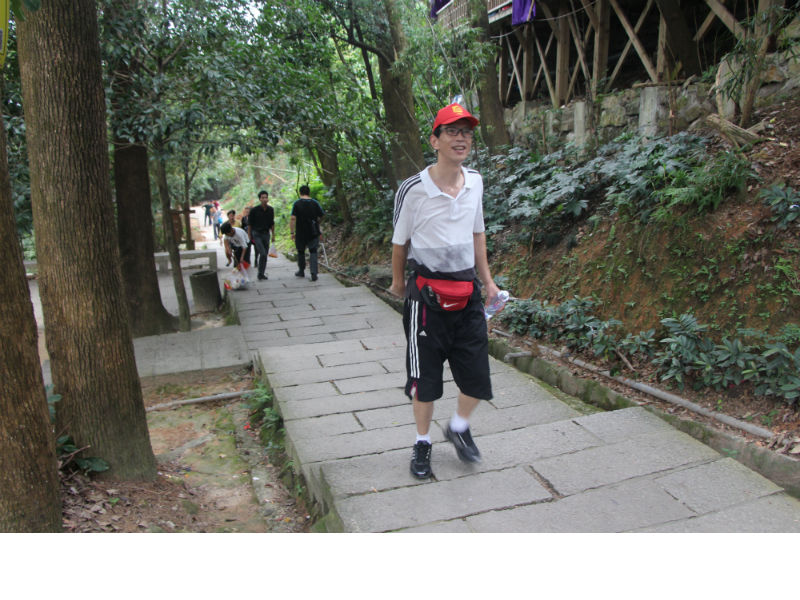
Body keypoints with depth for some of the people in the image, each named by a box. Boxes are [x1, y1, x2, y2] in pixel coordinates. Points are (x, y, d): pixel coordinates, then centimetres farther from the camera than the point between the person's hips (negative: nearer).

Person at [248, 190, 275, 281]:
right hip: (257, 234, -5)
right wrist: (249, 236, -4)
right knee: (263, 253, -16)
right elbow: (249, 224, -2)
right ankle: (260, 273, -6)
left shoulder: (271, 210, 3)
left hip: (266, 234, 5)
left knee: (265, 254, 6)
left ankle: (262, 274, 16)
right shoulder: (254, 210, -9)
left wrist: (273, 234, 13)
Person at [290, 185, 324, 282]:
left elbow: (293, 218, -13)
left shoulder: (297, 203, -8)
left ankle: (301, 271, 30)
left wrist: (292, 232, -9)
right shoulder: (315, 203, -1)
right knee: (313, 252, 4)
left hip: (301, 233, -1)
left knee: (301, 252, 17)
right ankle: (314, 273, -9)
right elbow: (322, 216, 5)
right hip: (313, 233, 1)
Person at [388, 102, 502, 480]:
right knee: (424, 377, 6)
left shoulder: (475, 182, 4)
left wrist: (486, 280, 17)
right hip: (426, 293, -4)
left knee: (477, 376, 7)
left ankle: (459, 428, 35)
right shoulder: (413, 190, -12)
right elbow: (400, 241, 3)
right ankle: (422, 442, 29)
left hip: (467, 291, 5)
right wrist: (398, 282, 15)